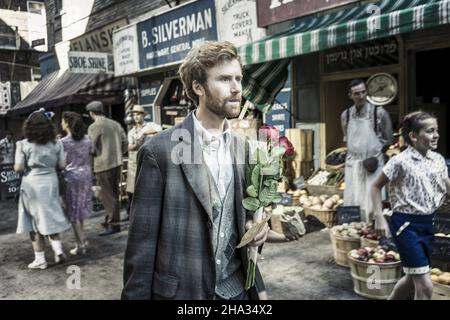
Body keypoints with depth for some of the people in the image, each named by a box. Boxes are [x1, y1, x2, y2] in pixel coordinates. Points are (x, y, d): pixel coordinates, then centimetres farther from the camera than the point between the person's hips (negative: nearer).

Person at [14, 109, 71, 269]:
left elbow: (18, 168, -9)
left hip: (31, 184, -3)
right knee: (50, 217, 17)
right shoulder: (56, 143, 0)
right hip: (50, 182, 3)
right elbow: (62, 165, 1)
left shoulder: (23, 145, -8)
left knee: (35, 220, 7)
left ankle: (40, 259, 10)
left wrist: (28, 165, 12)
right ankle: (58, 248, 4)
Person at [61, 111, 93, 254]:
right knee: (81, 209, 17)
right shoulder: (87, 140, 3)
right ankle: (81, 240, 24)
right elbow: (90, 160, 8)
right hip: (86, 176, 5)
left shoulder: (63, 142, -11)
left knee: (73, 212, 3)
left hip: (71, 177, -5)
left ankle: (81, 245, 5)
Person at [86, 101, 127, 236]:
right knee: (114, 193, 16)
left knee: (108, 195, 0)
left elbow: (91, 148, -13)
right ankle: (110, 220, 28)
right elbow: (124, 142, 8)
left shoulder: (93, 127, -12)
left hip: (103, 164, -7)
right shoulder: (115, 124, 8)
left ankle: (113, 224, 4)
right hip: (116, 163, 7)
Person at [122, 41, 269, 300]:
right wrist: (135, 295, -11)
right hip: (179, 291, -4)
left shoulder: (243, 149, 2)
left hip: (237, 288, 5)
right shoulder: (159, 151, -14)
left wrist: (256, 227, -7)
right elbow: (142, 240, -12)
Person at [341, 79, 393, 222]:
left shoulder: (379, 113, -7)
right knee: (352, 200, 6)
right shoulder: (346, 115, 3)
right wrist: (354, 149, 5)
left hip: (373, 162, -3)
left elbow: (388, 140, 3)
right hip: (353, 162, 3)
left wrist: (374, 151, -3)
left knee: (372, 201, -1)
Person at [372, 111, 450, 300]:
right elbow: (376, 186, -5)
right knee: (425, 286, -5)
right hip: (406, 224, -7)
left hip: (427, 224, 7)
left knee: (413, 278, 20)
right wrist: (379, 218, -10)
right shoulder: (401, 162, -14)